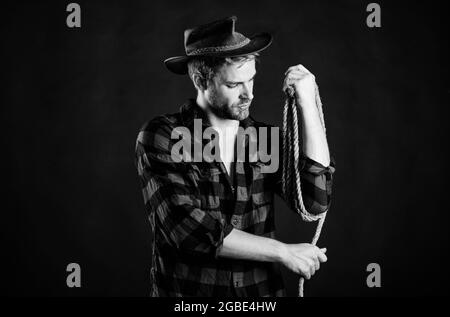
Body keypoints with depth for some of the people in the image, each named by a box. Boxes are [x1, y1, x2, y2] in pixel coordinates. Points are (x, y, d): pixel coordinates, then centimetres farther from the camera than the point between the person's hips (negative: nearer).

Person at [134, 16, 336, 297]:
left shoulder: (264, 138, -1)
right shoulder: (162, 137, -12)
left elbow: (316, 200, -13)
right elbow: (187, 227, -22)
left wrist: (308, 103, -14)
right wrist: (283, 251, -20)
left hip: (262, 287, 3)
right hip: (188, 287, -3)